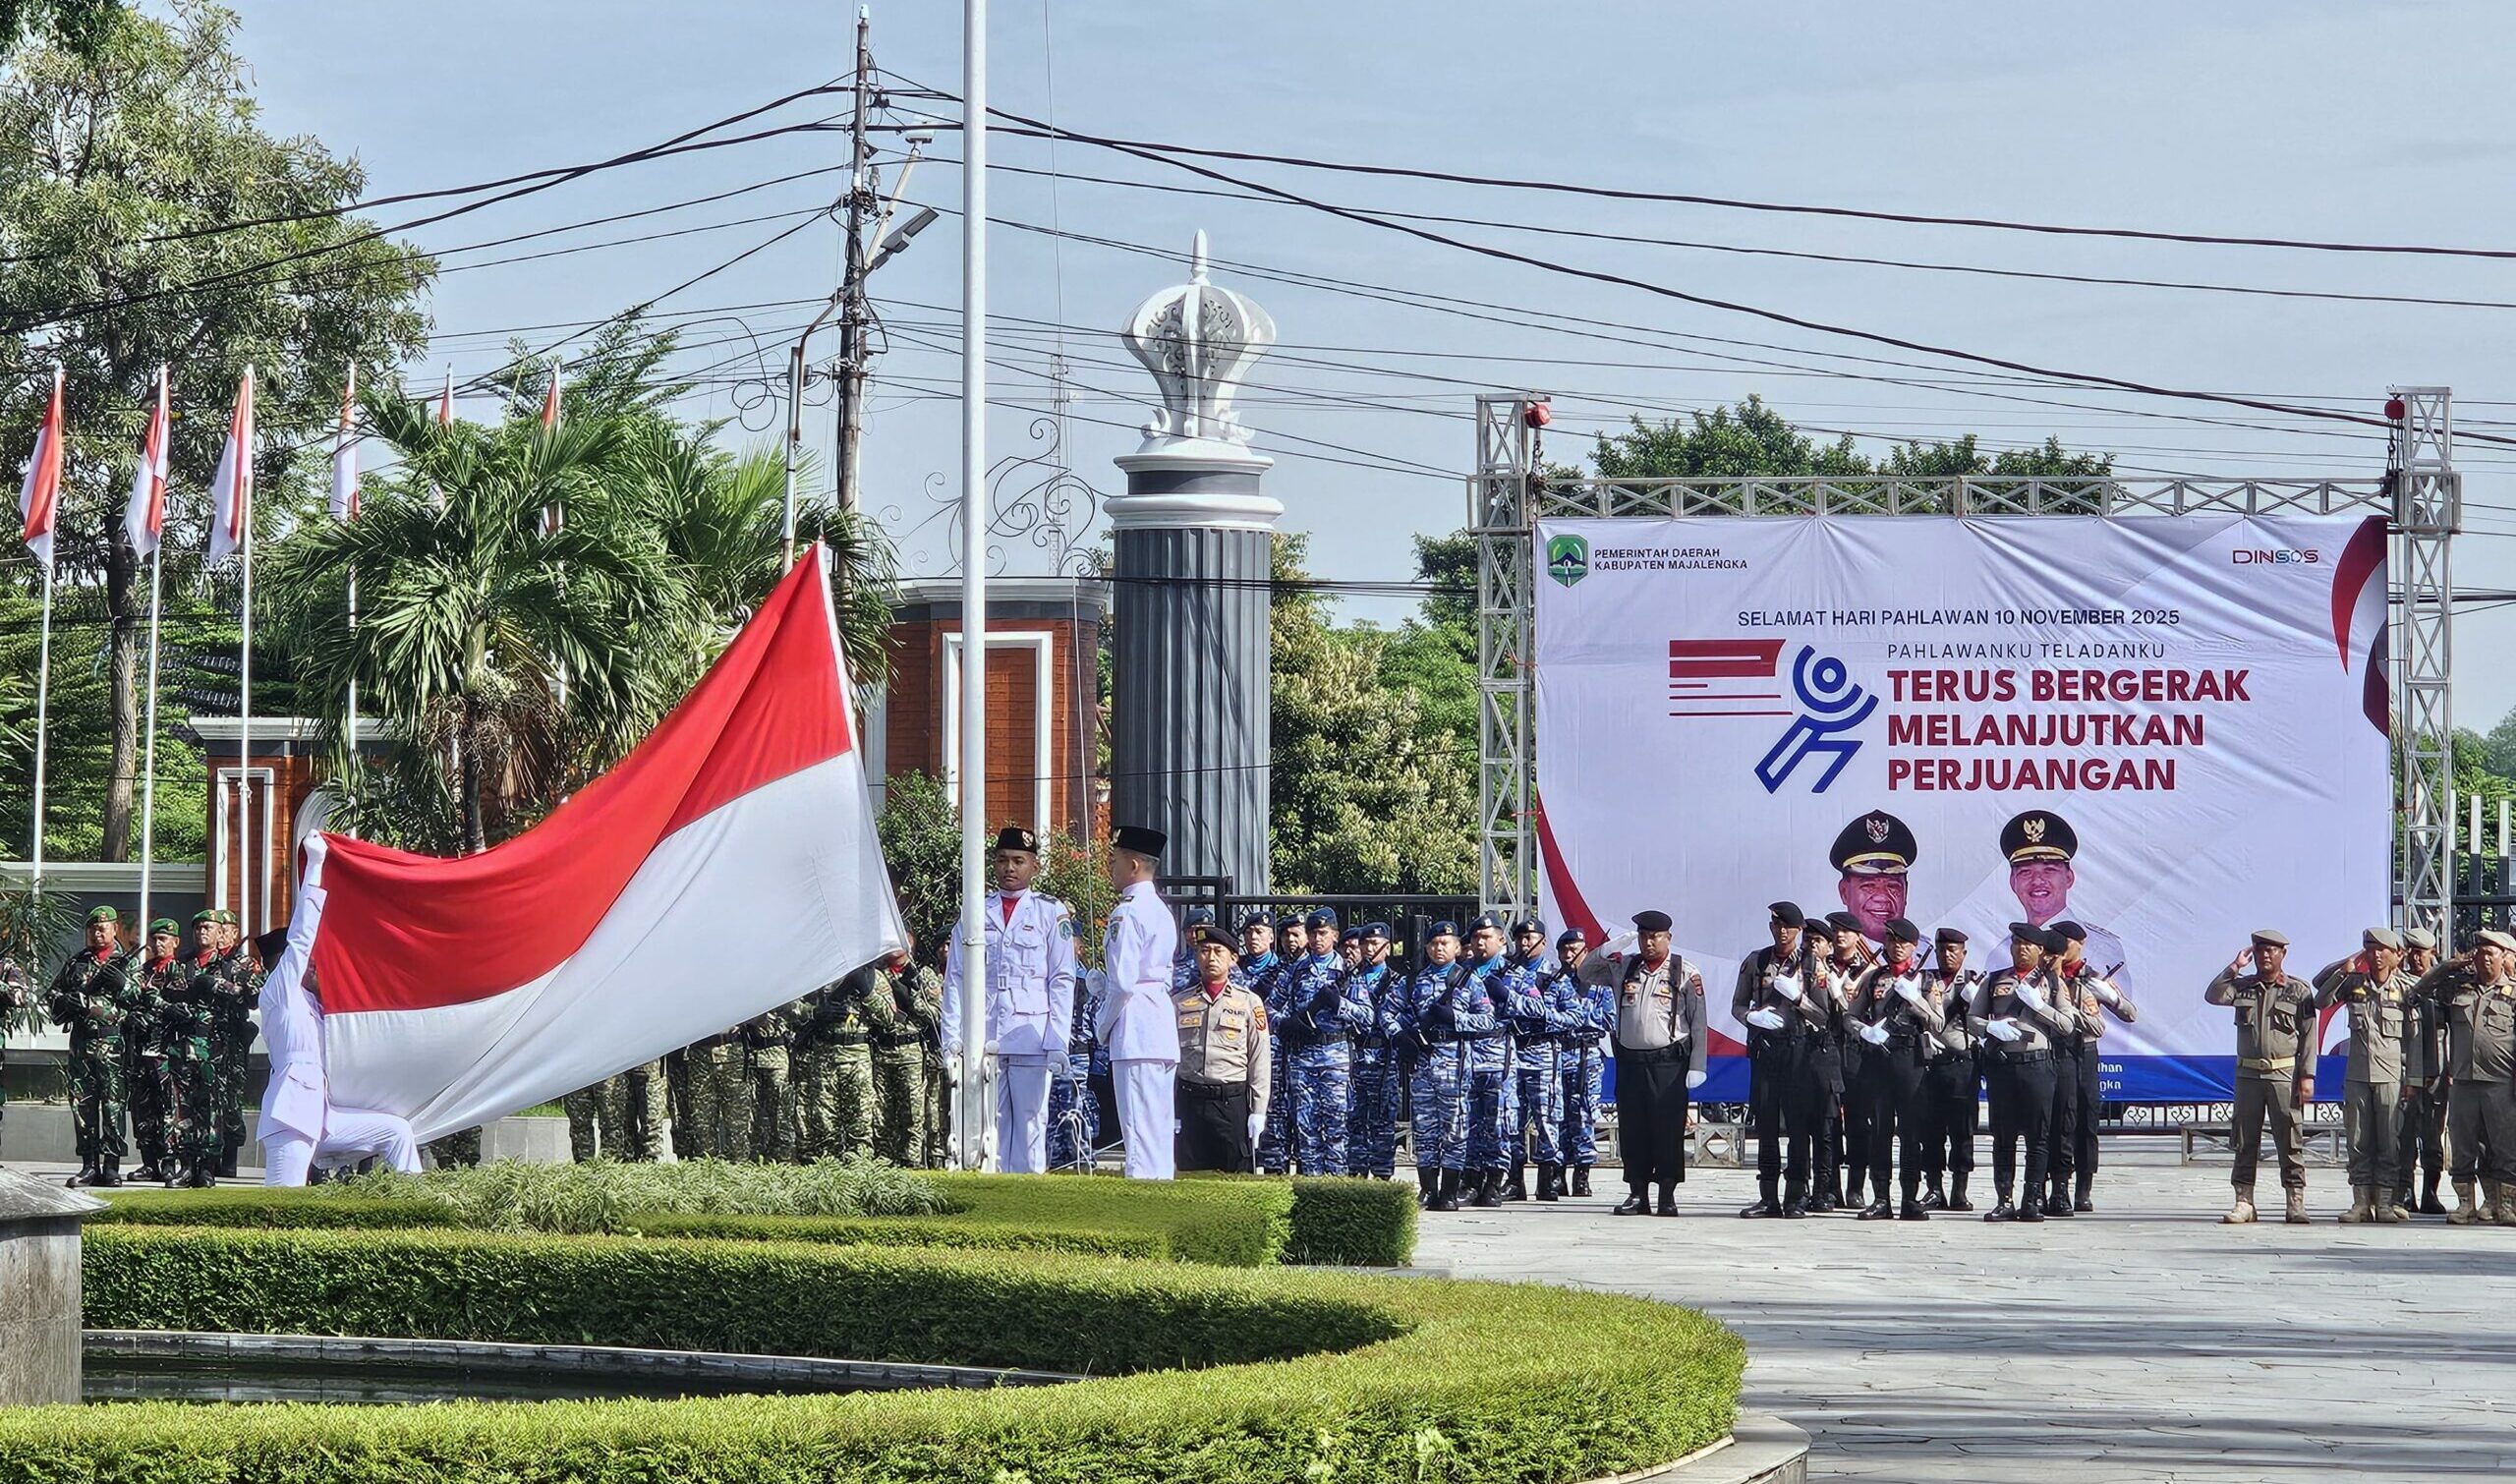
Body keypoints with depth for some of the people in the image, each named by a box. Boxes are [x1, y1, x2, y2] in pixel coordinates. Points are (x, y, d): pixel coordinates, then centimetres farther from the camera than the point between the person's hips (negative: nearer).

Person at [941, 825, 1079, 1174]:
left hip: (1031, 1040, -2)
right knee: (988, 1127, 0)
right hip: (983, 1038, 2)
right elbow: (955, 980, 10)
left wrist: (1056, 1040, -5)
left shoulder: (1051, 913, 8)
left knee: (1030, 1125, -2)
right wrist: (952, 1041, 1)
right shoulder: (976, 913, 13)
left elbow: (1062, 981, 5)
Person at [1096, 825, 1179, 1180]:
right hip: (1163, 1033, 9)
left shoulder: (1127, 913, -12)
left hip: (1135, 1034, -9)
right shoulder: (1161, 911, 17)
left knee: (1138, 1128, -11)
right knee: (1160, 1129, 10)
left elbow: (1123, 982, -17)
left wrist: (1102, 1026, -3)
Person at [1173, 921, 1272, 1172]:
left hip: (1233, 1103, -1)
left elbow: (1259, 1061, 3)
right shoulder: (1179, 1003, 10)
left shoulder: (1249, 1003, 6)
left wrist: (1258, 1111, -3)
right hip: (1190, 1102, 1)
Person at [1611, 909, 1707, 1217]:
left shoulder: (1685, 973, 2)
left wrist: (1697, 1066, -6)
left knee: (1668, 1128, -5)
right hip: (1629, 1061, 4)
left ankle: (1667, 1195, 0)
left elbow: (1698, 1022, 1)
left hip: (1668, 1062, -4)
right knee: (1632, 1128, 3)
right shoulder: (1624, 968, 12)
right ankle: (1637, 1193, 9)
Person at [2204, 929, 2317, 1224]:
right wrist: (2234, 967, -8)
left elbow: (2309, 1036, 1)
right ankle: (2244, 1202, 7)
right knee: (2245, 1141, 4)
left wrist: (2307, 1076, -6)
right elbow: (2213, 996, -5)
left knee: (2290, 1142, -4)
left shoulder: (2299, 990, 3)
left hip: (2284, 1076, -3)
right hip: (2248, 1074, 3)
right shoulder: (2242, 986, 11)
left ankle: (2296, 1203, -2)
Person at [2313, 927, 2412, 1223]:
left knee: (2389, 1143, -1)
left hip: (2390, 1075, -2)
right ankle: (2361, 1203, 5)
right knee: (2358, 1142, 2)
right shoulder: (2353, 984, 7)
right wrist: (2343, 971, -6)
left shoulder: (2404, 987, 2)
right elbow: (2321, 1001, 3)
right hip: (2356, 1074, 2)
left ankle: (2384, 1203, 2)